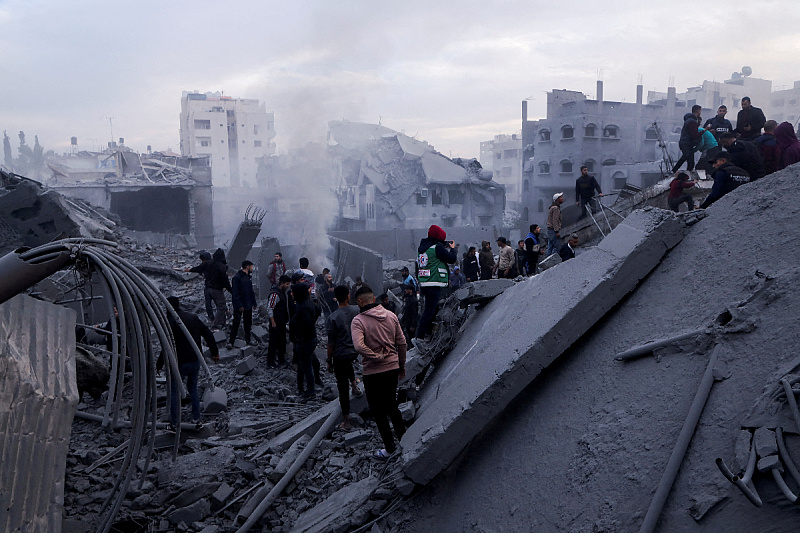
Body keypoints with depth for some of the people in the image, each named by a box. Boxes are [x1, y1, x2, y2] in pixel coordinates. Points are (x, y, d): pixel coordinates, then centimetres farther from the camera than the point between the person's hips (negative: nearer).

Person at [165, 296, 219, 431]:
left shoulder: (169, 322, -13)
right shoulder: (193, 317, 6)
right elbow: (208, 334, 9)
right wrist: (214, 352, 17)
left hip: (180, 363, -6)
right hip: (196, 360, 6)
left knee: (174, 391, 7)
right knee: (193, 388, 20)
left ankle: (174, 424, 8)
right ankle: (196, 420, 19)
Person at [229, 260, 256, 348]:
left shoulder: (249, 277, 11)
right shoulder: (237, 277, -14)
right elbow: (235, 293, -18)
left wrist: (253, 303, 14)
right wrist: (239, 305, -21)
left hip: (248, 305, 8)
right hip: (239, 306, -8)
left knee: (248, 324, 13)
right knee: (236, 323, -4)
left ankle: (248, 340, 24)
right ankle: (231, 342, 1)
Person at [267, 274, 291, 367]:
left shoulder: (284, 292, 8)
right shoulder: (275, 294, -21)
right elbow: (269, 308, -20)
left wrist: (286, 319, 17)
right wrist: (273, 322, -20)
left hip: (283, 321, 9)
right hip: (276, 322, -9)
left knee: (282, 341, 16)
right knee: (273, 342, -2)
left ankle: (281, 358, 28)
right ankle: (270, 361, 7)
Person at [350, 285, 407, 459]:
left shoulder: (358, 321, -14)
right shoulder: (391, 316, 1)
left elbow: (359, 346, -30)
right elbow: (402, 342, 6)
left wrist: (377, 356, -16)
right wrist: (402, 365, 17)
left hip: (373, 372, -5)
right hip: (393, 368, 5)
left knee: (379, 412, 11)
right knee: (392, 406, 23)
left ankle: (390, 449, 18)